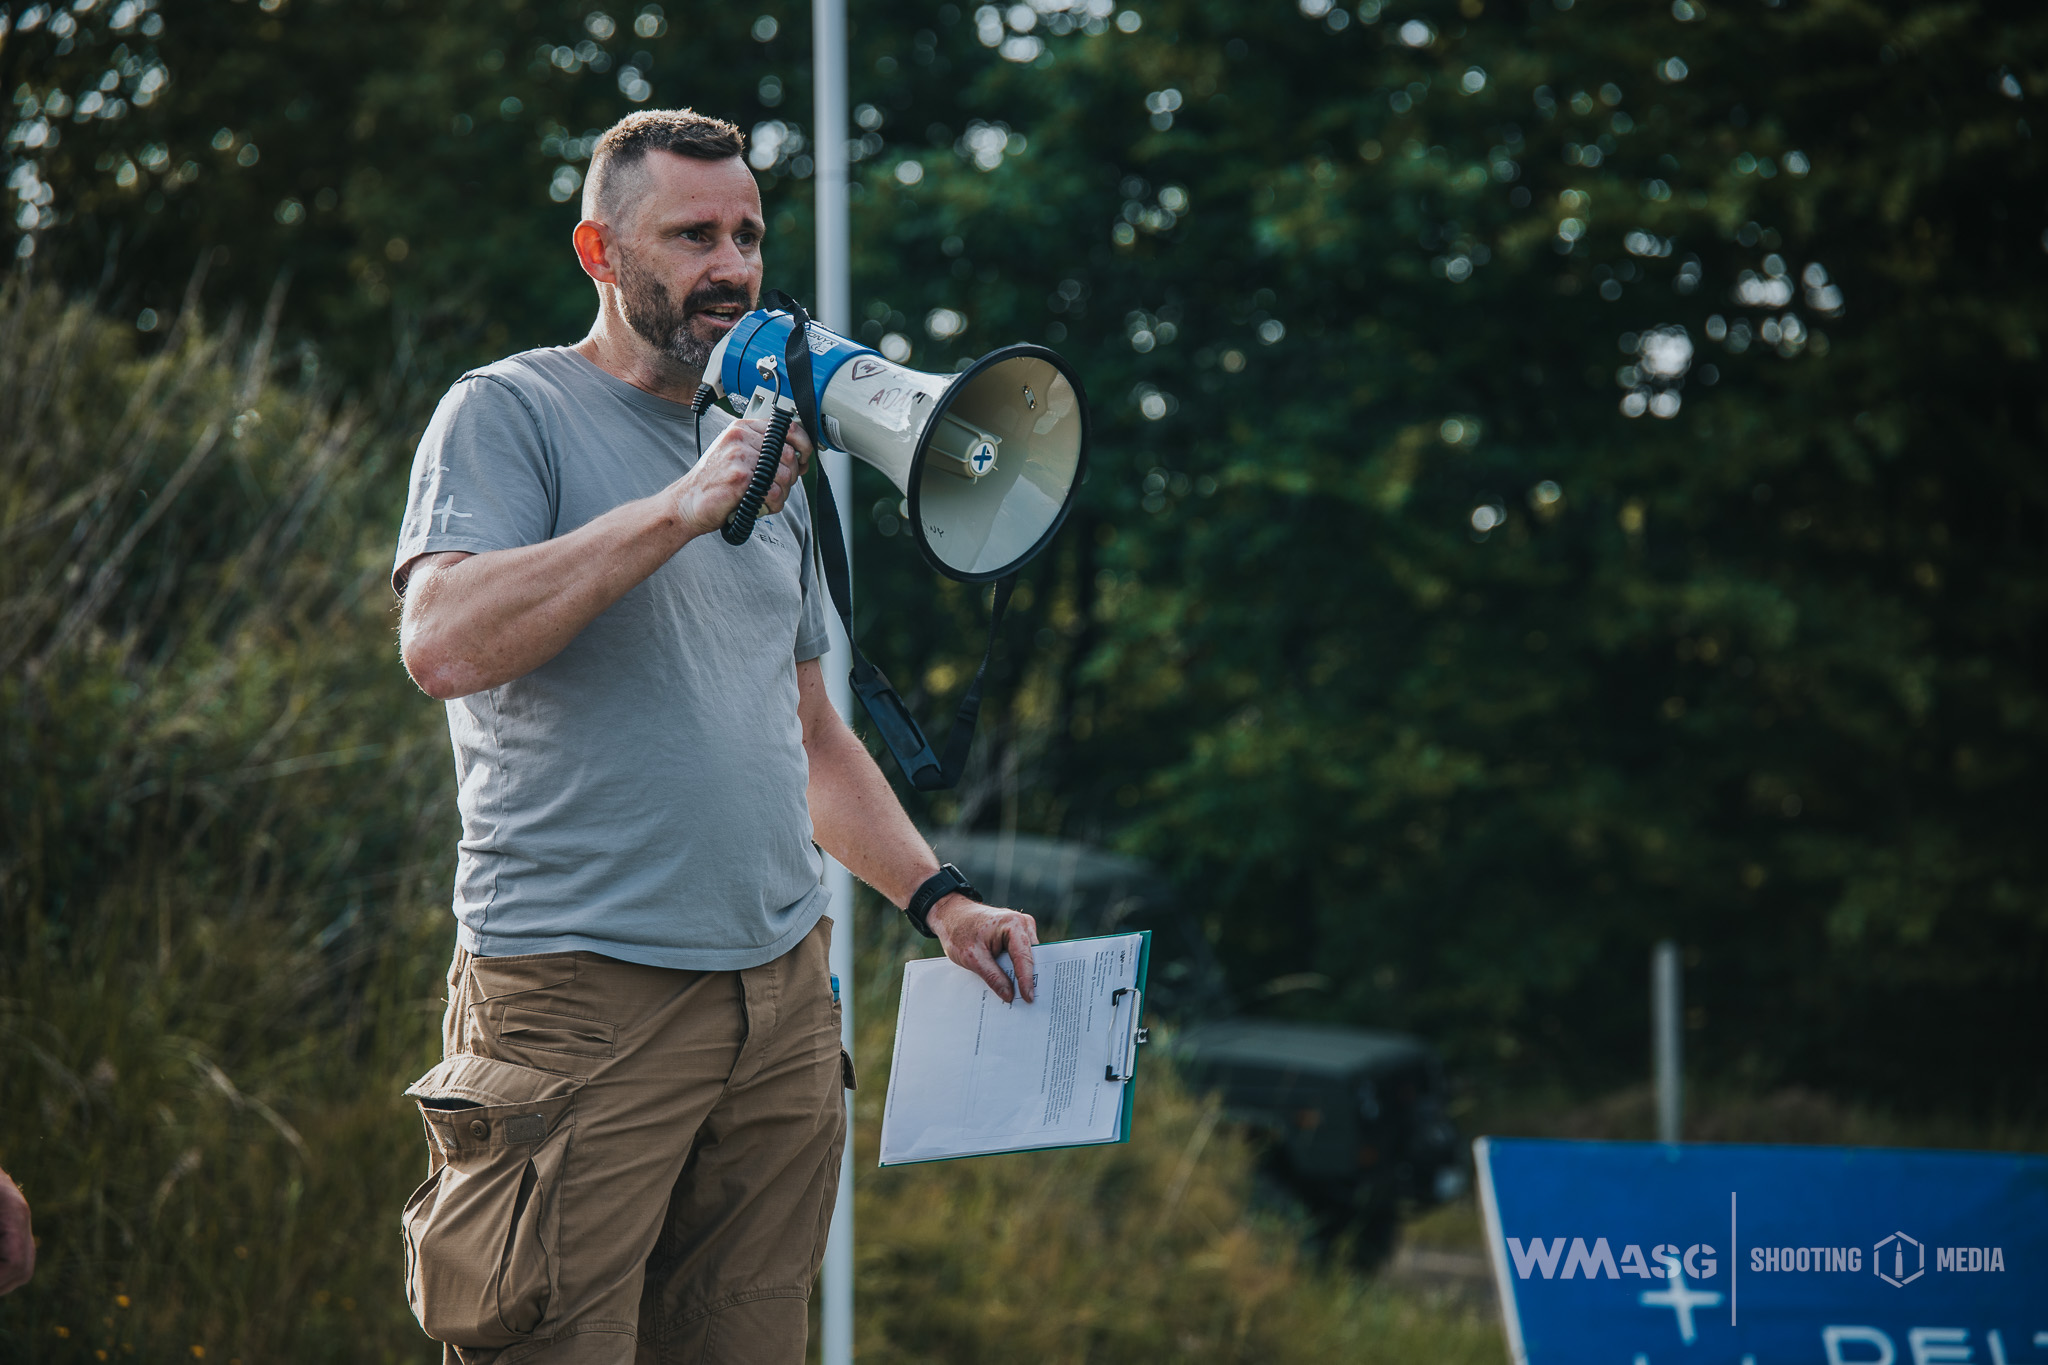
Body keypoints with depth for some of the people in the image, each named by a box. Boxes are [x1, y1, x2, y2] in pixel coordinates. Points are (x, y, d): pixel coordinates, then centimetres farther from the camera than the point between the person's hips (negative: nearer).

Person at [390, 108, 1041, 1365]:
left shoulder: (764, 457, 21)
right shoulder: (509, 416, -2)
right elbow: (444, 644, -19)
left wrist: (937, 897, 15)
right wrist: (684, 507, -19)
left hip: (783, 999, 7)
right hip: (581, 994, -6)